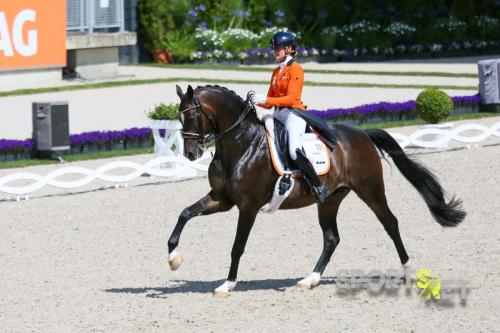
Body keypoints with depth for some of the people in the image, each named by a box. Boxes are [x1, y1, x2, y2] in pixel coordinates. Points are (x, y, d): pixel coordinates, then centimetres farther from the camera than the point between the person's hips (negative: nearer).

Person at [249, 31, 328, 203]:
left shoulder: (295, 69, -6)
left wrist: (265, 100, -23)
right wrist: (258, 101, -3)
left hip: (294, 113, -9)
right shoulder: (276, 72, 19)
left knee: (295, 152, -27)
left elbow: (290, 98, -15)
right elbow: (270, 101, 18)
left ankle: (319, 186, -16)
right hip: (278, 113, 9)